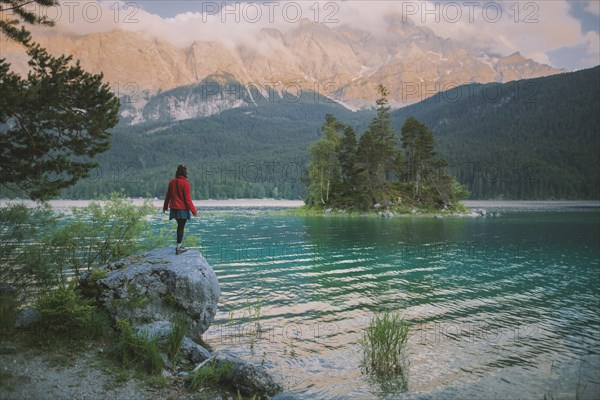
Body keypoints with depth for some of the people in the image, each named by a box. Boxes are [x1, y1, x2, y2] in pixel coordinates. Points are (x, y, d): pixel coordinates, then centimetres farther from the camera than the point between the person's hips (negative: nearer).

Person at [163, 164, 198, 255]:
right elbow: (188, 199, -15)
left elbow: (168, 195, 10)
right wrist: (194, 211, -10)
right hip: (183, 209, -6)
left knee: (179, 226, 20)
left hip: (174, 208, 6)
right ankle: (178, 248, 2)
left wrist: (165, 207, 23)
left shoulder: (172, 182, 2)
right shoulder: (185, 183, -15)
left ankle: (179, 245, 26)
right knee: (181, 227, 0)